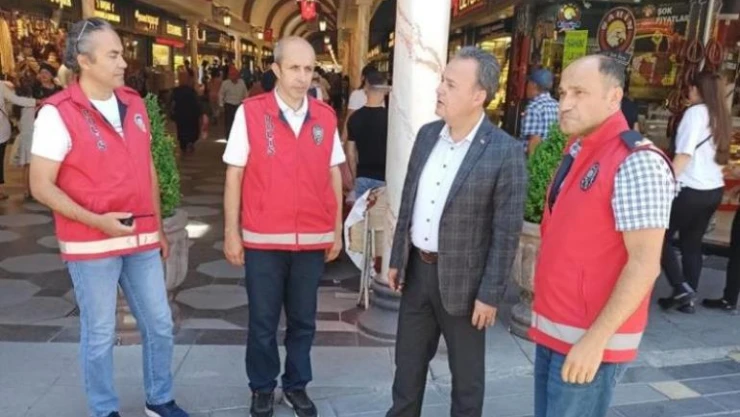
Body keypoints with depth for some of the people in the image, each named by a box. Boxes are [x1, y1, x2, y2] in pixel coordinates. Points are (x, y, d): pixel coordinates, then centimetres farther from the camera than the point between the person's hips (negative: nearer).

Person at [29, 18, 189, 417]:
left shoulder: (134, 103, 6)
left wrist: (157, 227, 14)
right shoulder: (58, 113, -11)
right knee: (99, 335, 8)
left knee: (159, 325, 13)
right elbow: (41, 186, -10)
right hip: (91, 245, -5)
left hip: (141, 240, 6)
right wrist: (97, 221, -20)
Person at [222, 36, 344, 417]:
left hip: (313, 239, 2)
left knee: (303, 319, 14)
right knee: (263, 320, 12)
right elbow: (234, 175, -3)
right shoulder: (250, 112, -6)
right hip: (263, 239, -2)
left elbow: (334, 175, 8)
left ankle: (296, 385, 34)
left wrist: (337, 229, 8)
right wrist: (231, 233, -4)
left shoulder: (326, 117, 2)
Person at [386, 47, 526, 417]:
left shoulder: (505, 152, -16)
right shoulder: (427, 134, 2)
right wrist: (397, 259, 10)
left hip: (462, 278, -5)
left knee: (465, 372, 15)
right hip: (417, 269, 6)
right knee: (408, 362, 20)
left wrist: (490, 294, -13)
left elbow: (507, 232, -14)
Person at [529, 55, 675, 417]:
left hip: (588, 339, -8)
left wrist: (595, 339, -21)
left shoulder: (637, 163, -17)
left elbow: (645, 264, -20)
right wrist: (545, 317, 16)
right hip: (553, 330, 8)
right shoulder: (576, 151, 8)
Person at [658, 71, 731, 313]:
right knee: (692, 244, 14)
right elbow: (720, 155, 19)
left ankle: (681, 288, -2)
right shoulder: (722, 117, 12)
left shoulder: (695, 112, -10)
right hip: (714, 190, 8)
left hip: (691, 190, -8)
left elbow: (685, 154, -19)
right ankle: (688, 298, 18)